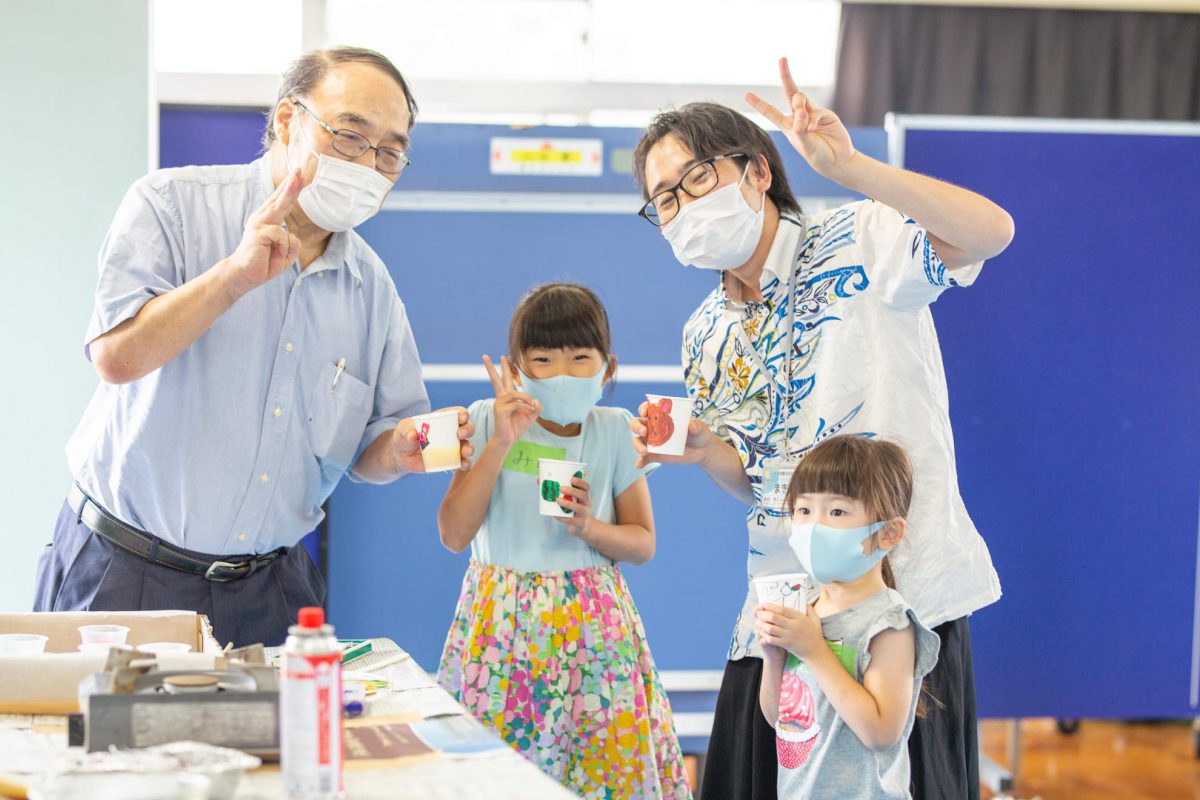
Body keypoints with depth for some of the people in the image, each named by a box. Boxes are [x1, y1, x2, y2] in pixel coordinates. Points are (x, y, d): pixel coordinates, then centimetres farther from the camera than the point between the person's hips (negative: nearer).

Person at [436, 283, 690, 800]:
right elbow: (454, 535, -10)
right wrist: (500, 444, -16)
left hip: (593, 627, 1)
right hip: (503, 624, -1)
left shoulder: (614, 431, 2)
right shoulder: (487, 421, -2)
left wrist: (589, 527, -15)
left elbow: (643, 543, 5)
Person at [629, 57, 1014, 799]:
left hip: (905, 595, -6)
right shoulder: (706, 335, 11)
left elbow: (992, 231, -25)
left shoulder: (857, 243, -6)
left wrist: (849, 165, -33)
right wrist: (705, 452, -4)